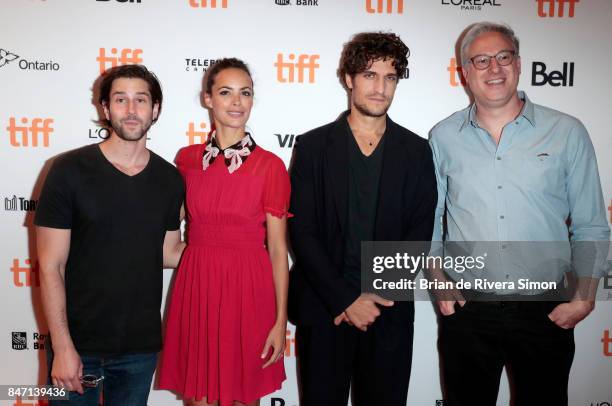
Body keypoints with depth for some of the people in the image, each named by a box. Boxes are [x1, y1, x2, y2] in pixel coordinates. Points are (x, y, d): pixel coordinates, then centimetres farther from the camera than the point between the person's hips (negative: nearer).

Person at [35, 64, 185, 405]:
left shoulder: (170, 179, 0)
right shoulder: (70, 170, -9)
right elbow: (51, 267, -9)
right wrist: (62, 347, -12)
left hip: (142, 345, 3)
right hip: (79, 343, -2)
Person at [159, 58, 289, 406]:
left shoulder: (270, 166, -7)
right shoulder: (187, 159, 4)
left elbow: (277, 248, -6)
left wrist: (280, 321, -6)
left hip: (248, 290, -2)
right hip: (197, 286, 3)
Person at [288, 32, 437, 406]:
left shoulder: (417, 151, 4)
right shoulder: (313, 146, 0)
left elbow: (419, 235, 0)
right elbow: (302, 233, -5)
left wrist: (372, 298, -10)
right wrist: (346, 299, -11)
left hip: (389, 313, 1)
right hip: (322, 308, -1)